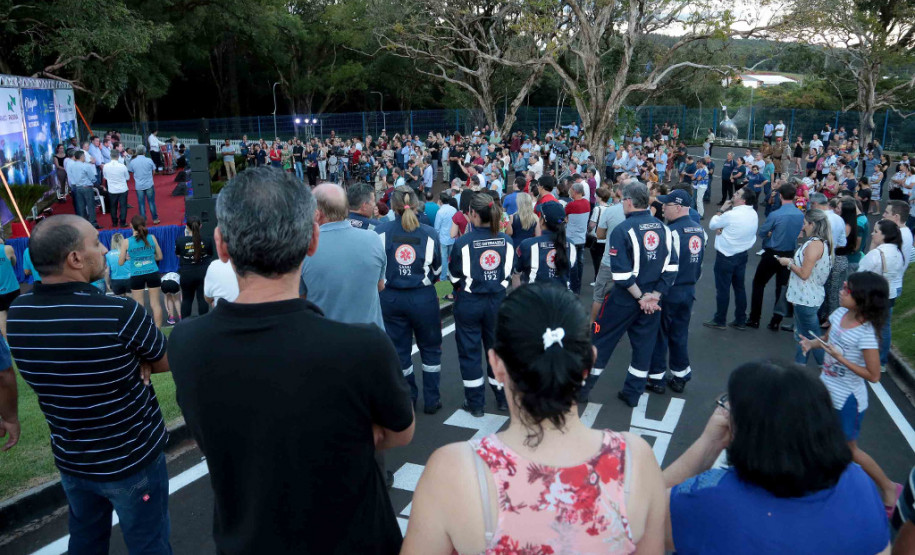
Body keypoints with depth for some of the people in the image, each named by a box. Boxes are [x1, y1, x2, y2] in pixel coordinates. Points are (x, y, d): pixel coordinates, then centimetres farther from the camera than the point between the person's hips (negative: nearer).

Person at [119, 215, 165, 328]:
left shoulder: (127, 242, -5)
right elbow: (160, 256, 7)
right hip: (153, 273, 1)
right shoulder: (152, 238, -1)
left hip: (136, 276, -1)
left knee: (138, 306, 8)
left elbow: (120, 262, 0)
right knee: (155, 304, 8)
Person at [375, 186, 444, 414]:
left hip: (390, 298, 1)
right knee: (430, 348, 16)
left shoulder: (381, 232, -8)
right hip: (423, 298, -1)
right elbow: (437, 270, 1)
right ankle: (431, 401, 21)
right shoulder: (429, 234, -7)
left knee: (399, 350, 14)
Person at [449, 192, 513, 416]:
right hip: (497, 300, 4)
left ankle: (475, 403, 17)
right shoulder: (506, 241, -4)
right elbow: (509, 272, 5)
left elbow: (454, 275, -4)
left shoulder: (463, 242, -15)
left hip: (469, 303, -3)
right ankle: (503, 399, 28)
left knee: (470, 352, 9)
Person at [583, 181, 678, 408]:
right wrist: (655, 295, -3)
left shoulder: (623, 230, -15)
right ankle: (632, 394, 24)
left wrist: (640, 297, -10)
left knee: (601, 341, 7)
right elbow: (672, 266, 0)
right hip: (652, 299, 5)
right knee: (644, 344, 14)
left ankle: (582, 389, 15)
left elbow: (621, 272, -20)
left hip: (624, 298, -5)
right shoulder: (663, 228, 3)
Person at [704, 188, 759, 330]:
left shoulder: (731, 214, -23)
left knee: (723, 289, 3)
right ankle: (740, 321, 21)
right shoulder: (753, 214, 3)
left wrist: (721, 209, 1)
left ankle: (719, 321, 13)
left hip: (726, 256, -7)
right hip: (742, 254, 8)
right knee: (740, 287, 14)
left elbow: (712, 225, -8)